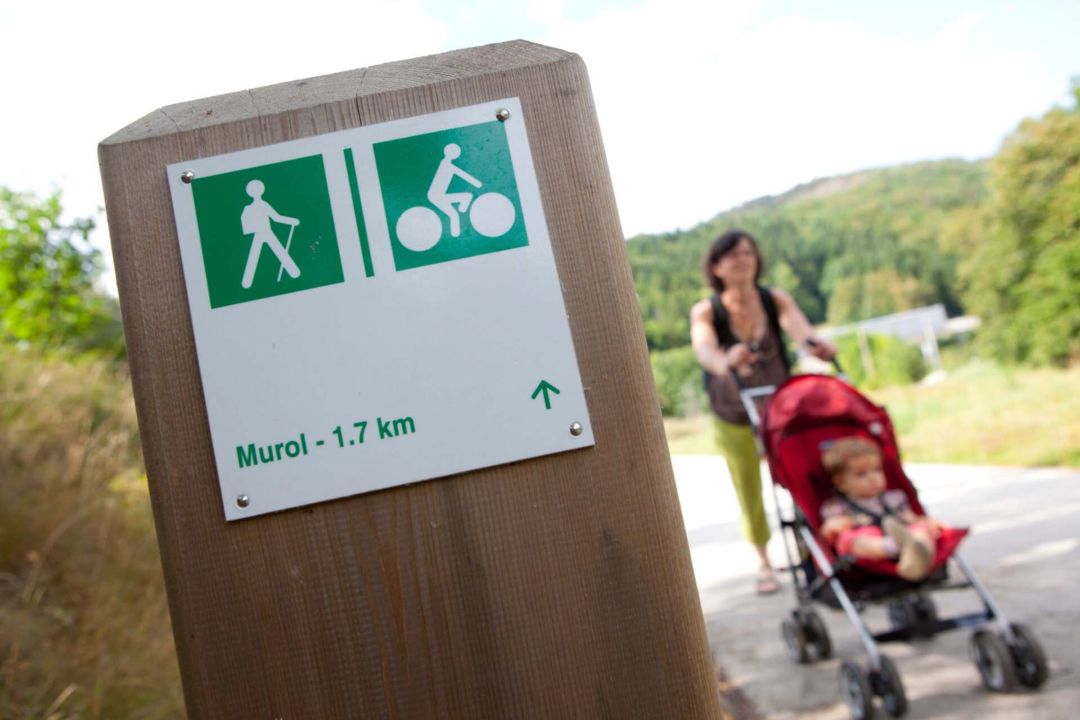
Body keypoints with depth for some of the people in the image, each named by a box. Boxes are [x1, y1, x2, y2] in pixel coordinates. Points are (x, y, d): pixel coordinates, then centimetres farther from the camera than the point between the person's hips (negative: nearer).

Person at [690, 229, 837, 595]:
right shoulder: (706, 311, -17)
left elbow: (797, 325, -32)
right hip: (734, 418, 0)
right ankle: (764, 563, 31)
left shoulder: (775, 300, -12)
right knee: (749, 493, 10)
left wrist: (815, 344, -56)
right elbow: (703, 346, -38)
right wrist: (723, 362, -62)